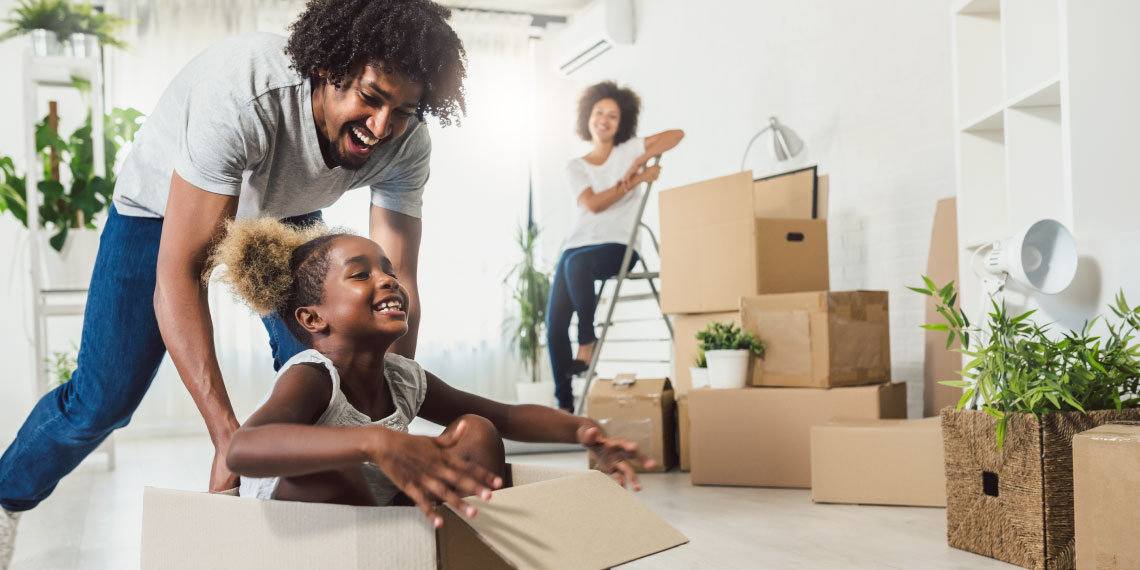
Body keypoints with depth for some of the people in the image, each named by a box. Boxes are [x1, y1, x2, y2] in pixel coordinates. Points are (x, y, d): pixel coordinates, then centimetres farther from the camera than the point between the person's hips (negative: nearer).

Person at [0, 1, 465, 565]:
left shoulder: (406, 144, -28)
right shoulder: (242, 91, -43)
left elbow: (396, 288, -25)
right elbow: (178, 274, -42)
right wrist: (228, 436, -45)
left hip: (283, 213, 4)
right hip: (163, 207, -3)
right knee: (103, 397, -3)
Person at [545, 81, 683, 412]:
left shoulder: (628, 150, 10)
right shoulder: (575, 168, 14)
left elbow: (676, 134, -1)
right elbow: (592, 204, -5)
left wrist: (639, 161, -12)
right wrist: (636, 180, -10)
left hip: (617, 246, -4)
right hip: (578, 245, 4)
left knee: (577, 262, -38)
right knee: (555, 322, -10)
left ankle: (587, 344, -23)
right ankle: (564, 403, -3)